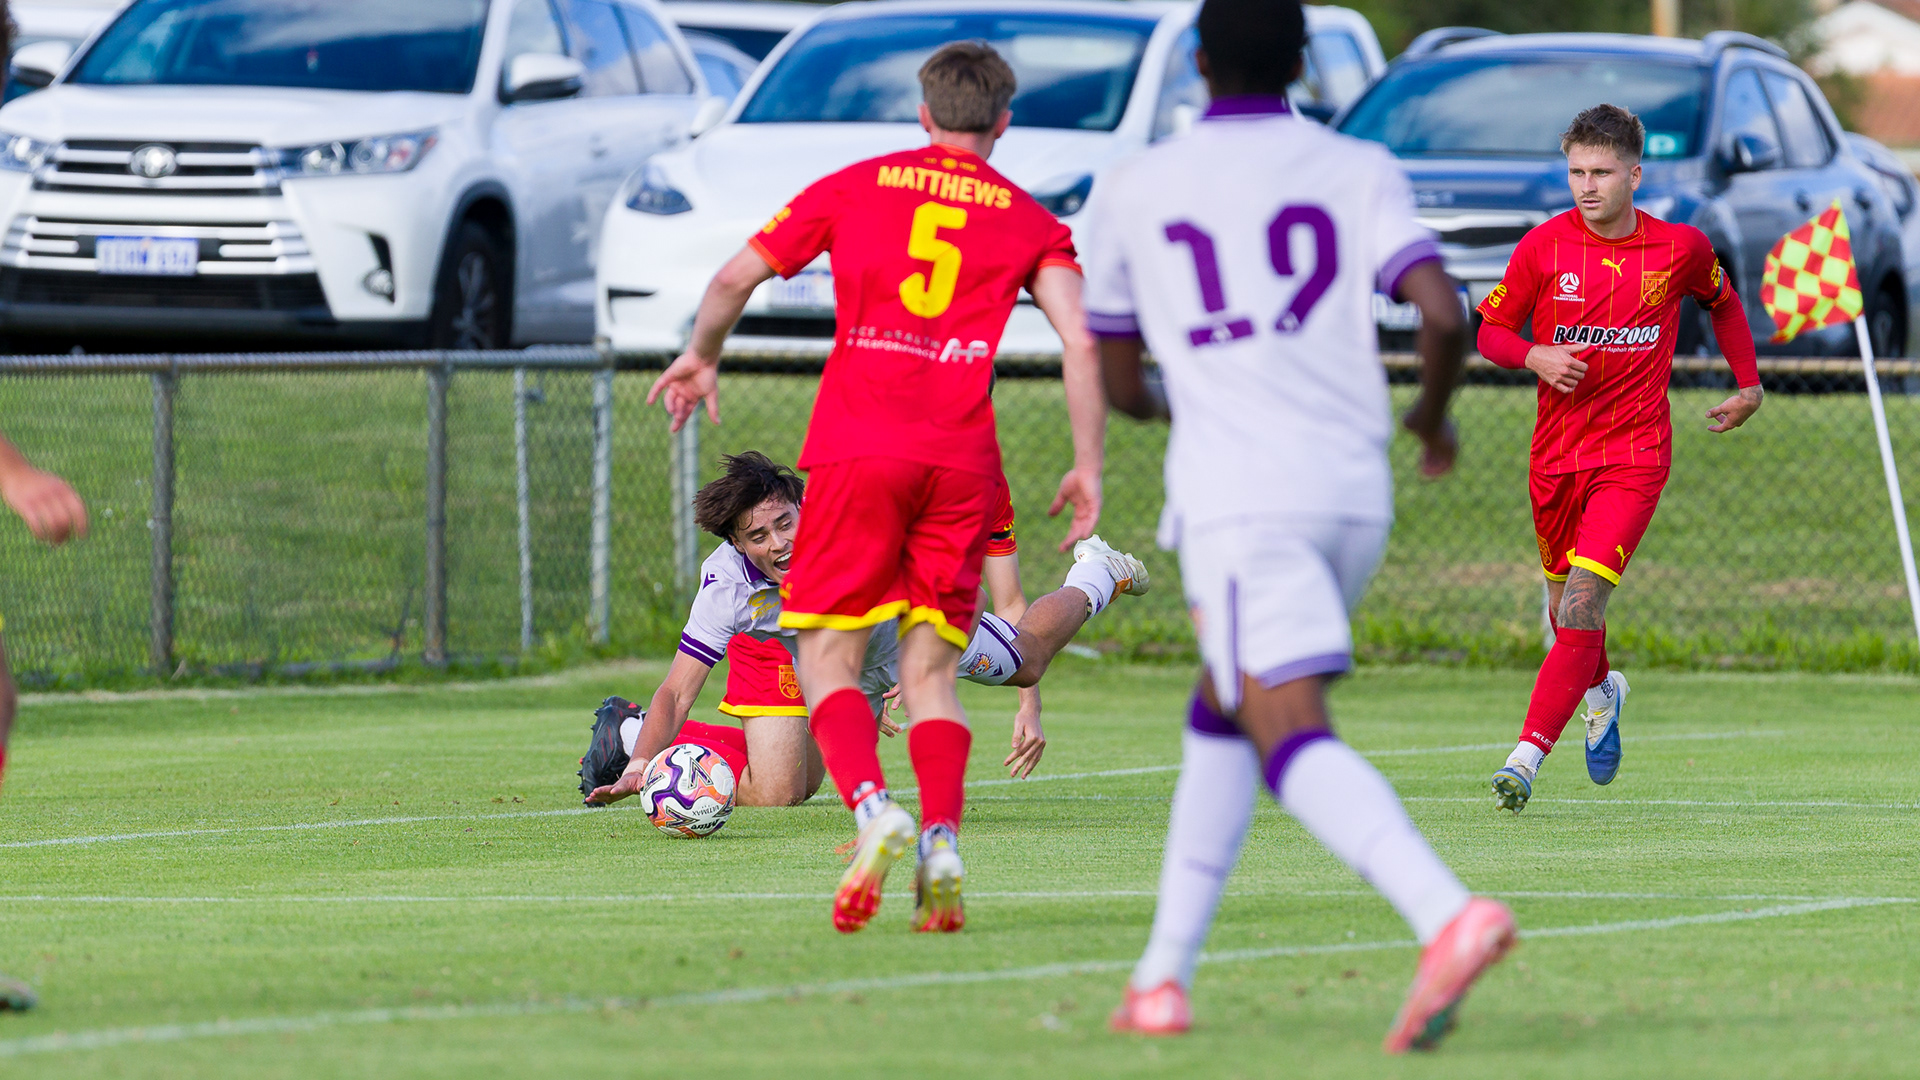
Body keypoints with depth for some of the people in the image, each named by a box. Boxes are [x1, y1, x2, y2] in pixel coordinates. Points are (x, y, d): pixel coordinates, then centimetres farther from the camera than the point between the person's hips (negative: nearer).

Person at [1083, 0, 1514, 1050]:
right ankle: (1163, 975, 20)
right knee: (1220, 716, 22)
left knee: (1292, 740, -16)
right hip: (1355, 491, 4)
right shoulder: (1360, 173, 8)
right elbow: (1443, 314, -6)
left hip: (1240, 499, -4)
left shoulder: (1130, 192, 8)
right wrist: (1432, 414, 14)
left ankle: (1448, 915, -41)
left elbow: (1117, 384, 15)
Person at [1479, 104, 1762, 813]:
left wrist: (1749, 385, 17)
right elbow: (1490, 329, 4)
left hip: (1634, 454, -3)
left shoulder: (1681, 248, -4)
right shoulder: (1545, 245, -6)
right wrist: (1535, 357, -16)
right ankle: (1602, 693, 50)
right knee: (1564, 603, 17)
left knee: (1584, 600, -19)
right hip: (1556, 454, 3)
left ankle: (1529, 754, -21)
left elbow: (1722, 301, 18)